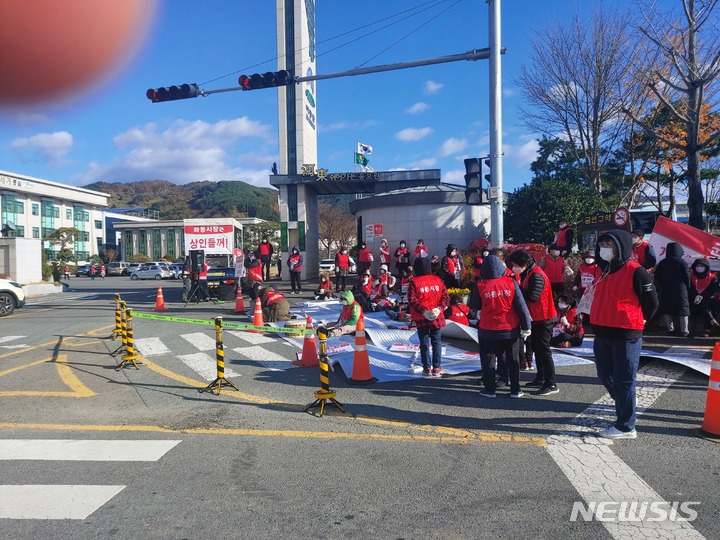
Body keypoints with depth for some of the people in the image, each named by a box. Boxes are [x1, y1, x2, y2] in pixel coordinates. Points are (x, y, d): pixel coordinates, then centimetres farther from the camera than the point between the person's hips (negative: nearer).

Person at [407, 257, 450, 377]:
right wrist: (439, 309, -12)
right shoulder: (437, 280, 1)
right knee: (436, 342, 10)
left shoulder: (414, 282, -8)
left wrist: (422, 310, -16)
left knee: (424, 343, 7)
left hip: (421, 318, -2)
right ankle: (437, 368, 10)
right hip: (437, 317, 2)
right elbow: (445, 296, -4)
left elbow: (412, 299, -16)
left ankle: (427, 368, 9)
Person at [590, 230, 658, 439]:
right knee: (606, 376, 17)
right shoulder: (605, 270, 12)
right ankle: (624, 406, 39)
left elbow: (651, 302, -5)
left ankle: (625, 427, 10)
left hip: (626, 336, -8)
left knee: (624, 381, 0)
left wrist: (637, 322, 5)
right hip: (602, 335, 8)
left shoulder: (635, 272, -12)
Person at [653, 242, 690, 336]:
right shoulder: (682, 262, -6)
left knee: (666, 309, 8)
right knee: (682, 308, 2)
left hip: (665, 290, 3)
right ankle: (684, 330, 1)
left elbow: (657, 278, 8)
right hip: (680, 290, -3)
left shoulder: (662, 263, 6)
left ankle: (670, 329, 8)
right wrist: (687, 288, 7)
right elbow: (687, 277, -6)